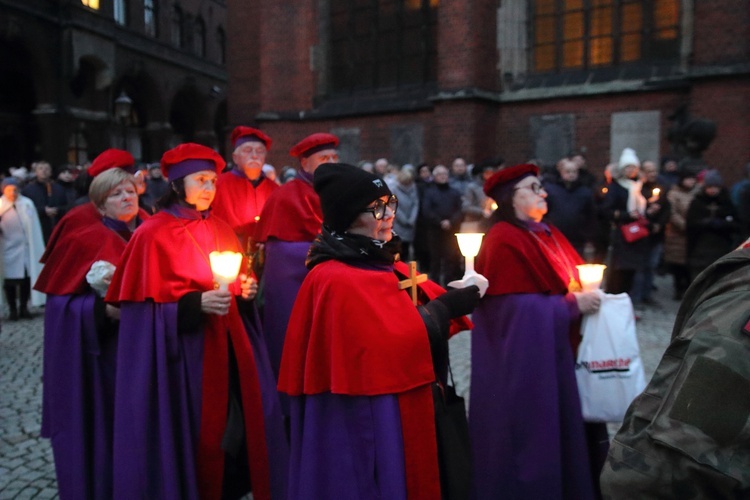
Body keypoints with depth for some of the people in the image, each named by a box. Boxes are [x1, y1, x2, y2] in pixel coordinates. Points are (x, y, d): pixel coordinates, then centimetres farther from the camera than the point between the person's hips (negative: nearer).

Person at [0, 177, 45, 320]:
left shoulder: (27, 204, 4)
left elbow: (34, 227, 6)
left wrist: (36, 248, 4)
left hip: (26, 248, 1)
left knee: (26, 279, 3)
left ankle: (24, 308, 15)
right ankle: (12, 309, 13)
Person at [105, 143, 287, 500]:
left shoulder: (219, 229, 10)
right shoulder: (153, 234, -9)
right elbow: (144, 308, -11)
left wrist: (244, 291, 0)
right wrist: (196, 304, -23)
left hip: (227, 347, 6)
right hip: (182, 352, -5)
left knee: (238, 430, 7)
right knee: (194, 440, 3)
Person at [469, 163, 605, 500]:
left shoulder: (546, 233, 11)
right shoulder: (503, 241, -17)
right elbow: (514, 307, -22)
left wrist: (585, 296, 0)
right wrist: (573, 304, -17)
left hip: (555, 350, 9)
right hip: (523, 361, -9)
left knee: (562, 427, 17)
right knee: (533, 431, 3)